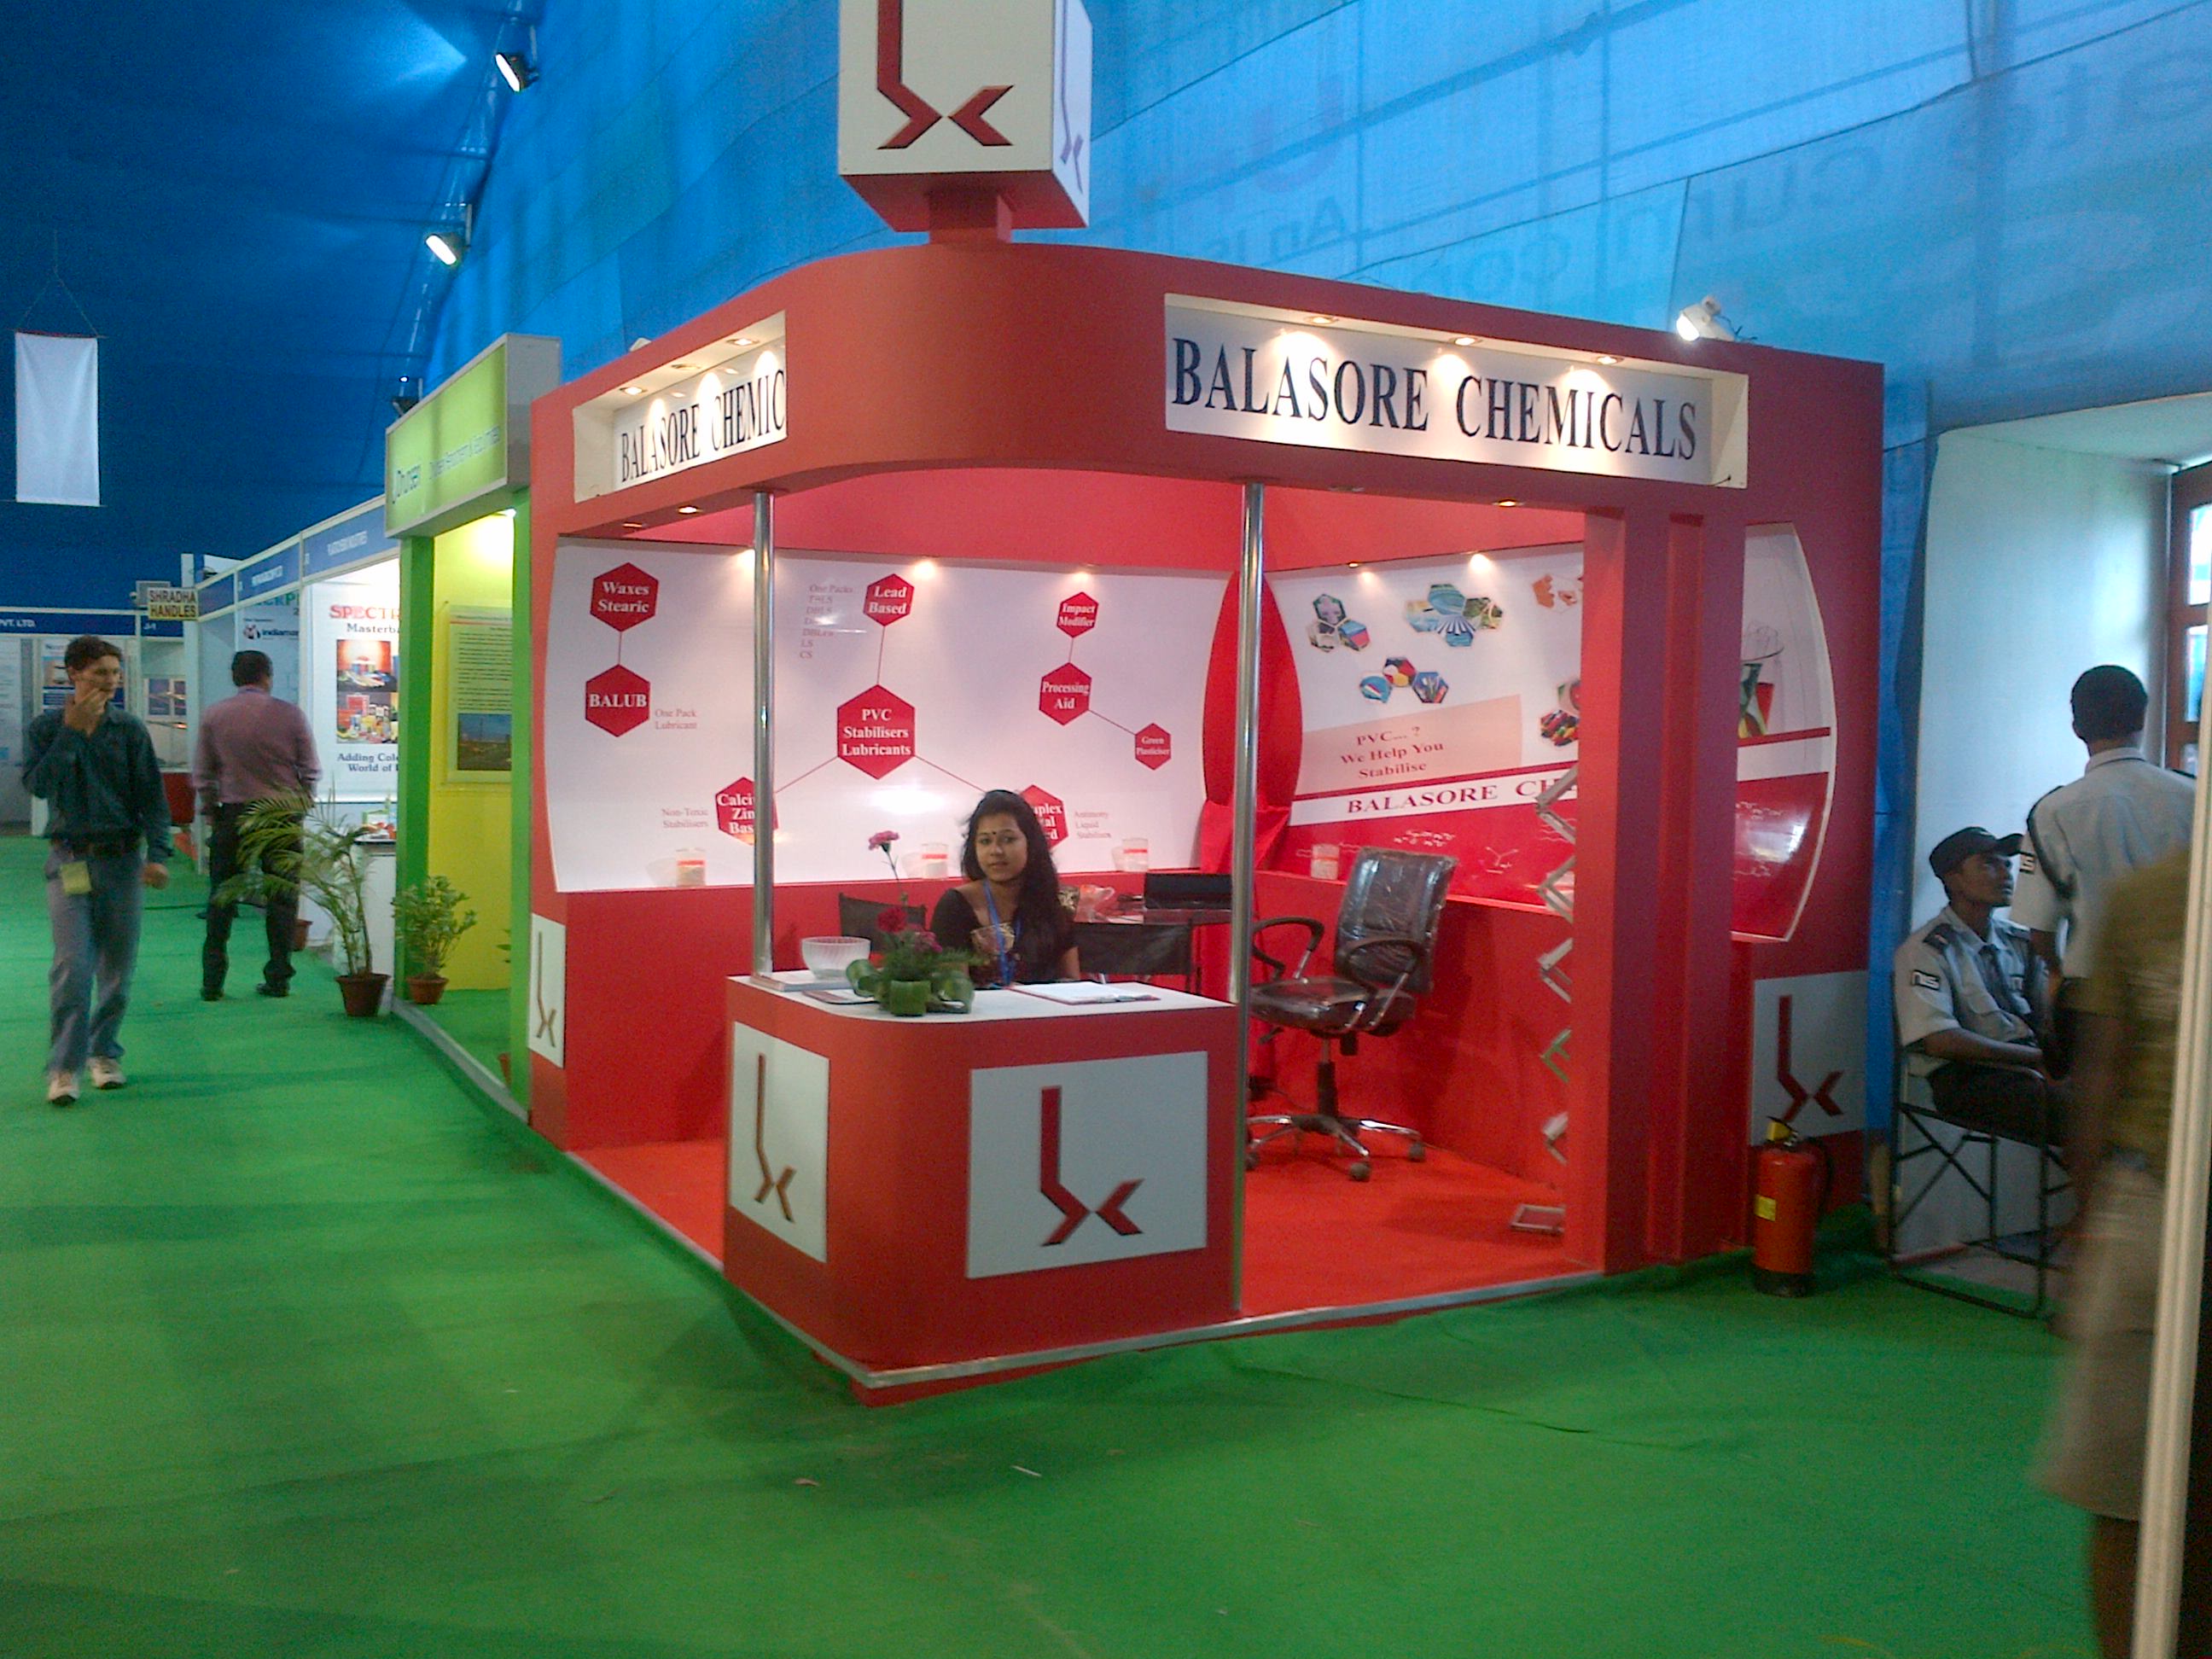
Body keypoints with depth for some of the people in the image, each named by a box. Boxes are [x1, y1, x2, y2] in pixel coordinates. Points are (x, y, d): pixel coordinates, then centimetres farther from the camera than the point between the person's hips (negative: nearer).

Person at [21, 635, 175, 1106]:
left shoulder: (130, 729, 2)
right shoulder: (46, 728, 1)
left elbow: (153, 795, 0)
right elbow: (38, 785, -13)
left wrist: (157, 854, -11)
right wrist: (72, 732, -15)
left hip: (123, 858, 2)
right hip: (70, 859, -2)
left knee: (118, 965, 7)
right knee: (73, 965, -10)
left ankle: (104, 1052, 23)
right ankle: (63, 1066, -5)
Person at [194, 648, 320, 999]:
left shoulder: (213, 717, 0)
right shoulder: (289, 714, -3)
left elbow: (202, 774, 4)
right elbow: (309, 771, 1)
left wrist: (211, 812, 15)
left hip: (233, 814, 1)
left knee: (222, 900, 8)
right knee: (282, 898, 7)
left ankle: (212, 981, 8)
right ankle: (278, 979, 9)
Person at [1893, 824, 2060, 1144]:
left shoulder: (2020, 942, 18)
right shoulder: (1926, 949, -3)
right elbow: (1941, 1042, -14)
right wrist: (2036, 1056, -14)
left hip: (2028, 1067, 7)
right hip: (1963, 1078, -7)